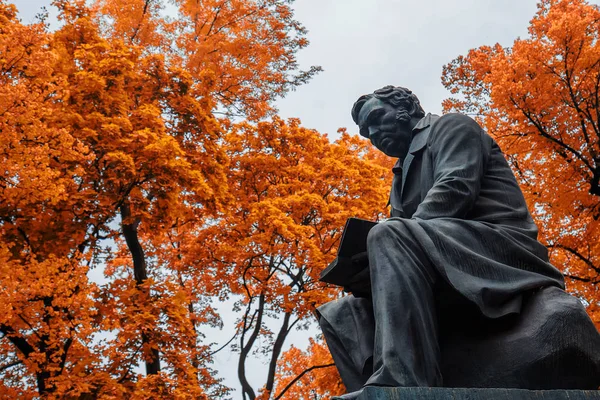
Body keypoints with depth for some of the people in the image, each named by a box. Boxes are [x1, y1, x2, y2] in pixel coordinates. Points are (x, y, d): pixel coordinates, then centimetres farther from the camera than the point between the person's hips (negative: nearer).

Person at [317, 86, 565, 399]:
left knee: (390, 236, -33)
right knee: (341, 315, -3)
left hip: (500, 248, -8)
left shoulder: (450, 126, 10)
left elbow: (456, 189, -10)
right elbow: (404, 231, 20)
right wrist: (365, 264, -4)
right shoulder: (403, 175, 32)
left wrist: (388, 240, -17)